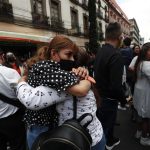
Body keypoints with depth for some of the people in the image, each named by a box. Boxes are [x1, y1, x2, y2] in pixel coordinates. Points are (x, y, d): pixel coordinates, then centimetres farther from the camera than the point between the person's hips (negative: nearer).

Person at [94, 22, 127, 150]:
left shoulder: (100, 51, 0)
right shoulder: (116, 55, -26)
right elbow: (116, 85, -29)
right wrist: (123, 100, -10)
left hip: (100, 94, 9)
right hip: (109, 98, -8)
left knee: (109, 121, 29)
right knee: (105, 125, 13)